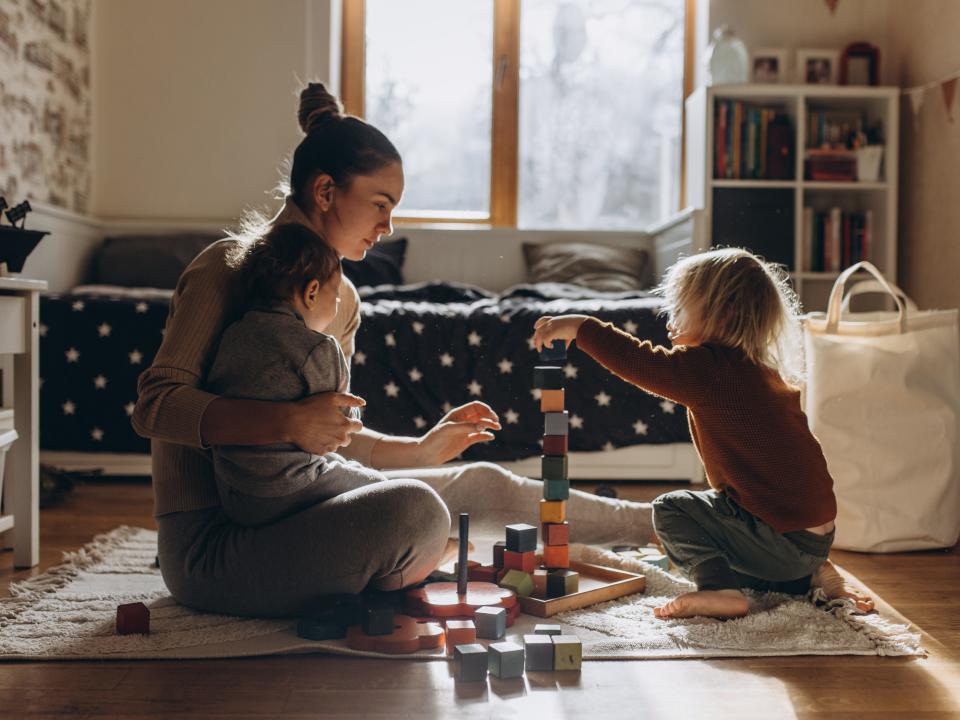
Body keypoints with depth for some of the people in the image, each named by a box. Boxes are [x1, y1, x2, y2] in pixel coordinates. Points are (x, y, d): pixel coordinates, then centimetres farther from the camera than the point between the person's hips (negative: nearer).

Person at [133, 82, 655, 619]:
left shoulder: (340, 297, 12)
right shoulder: (229, 268, -12)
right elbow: (155, 406, -20)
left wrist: (422, 450, 8)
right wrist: (288, 421, -32)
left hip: (282, 511, 8)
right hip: (210, 542, -8)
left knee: (479, 485, 7)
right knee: (415, 511, -30)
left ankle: (646, 523, 24)